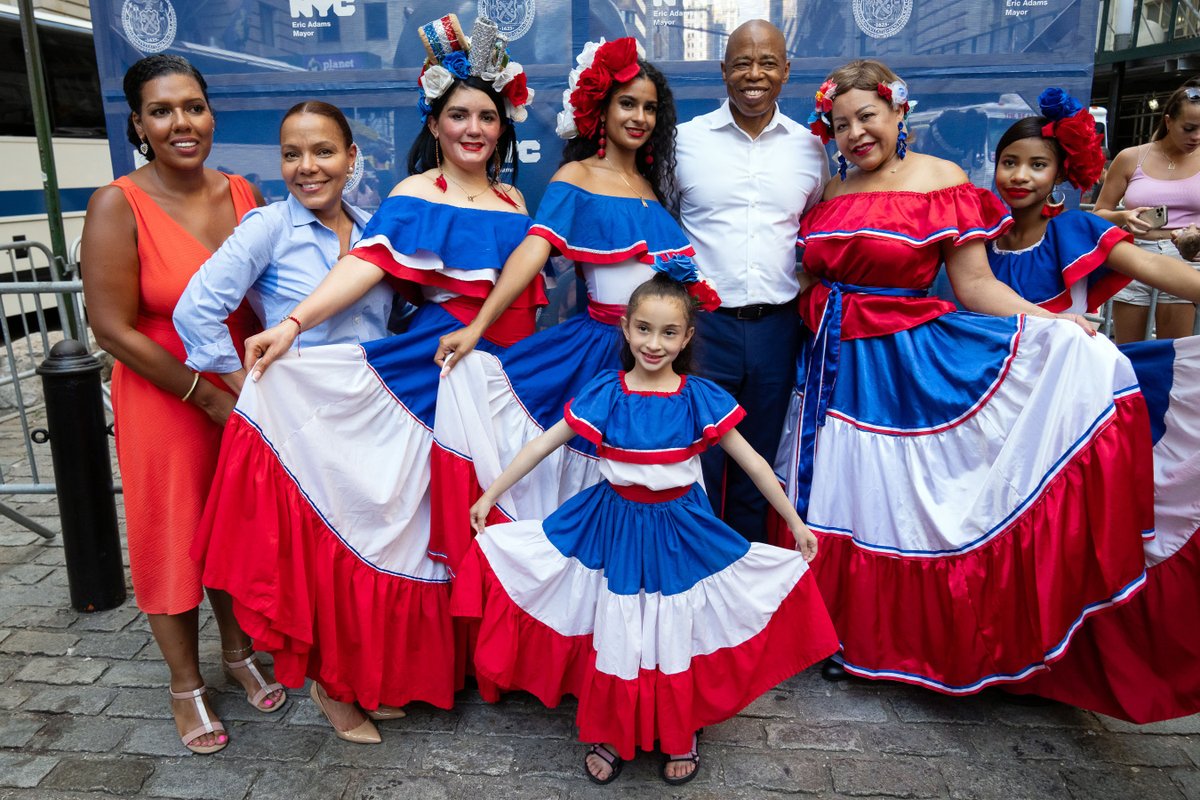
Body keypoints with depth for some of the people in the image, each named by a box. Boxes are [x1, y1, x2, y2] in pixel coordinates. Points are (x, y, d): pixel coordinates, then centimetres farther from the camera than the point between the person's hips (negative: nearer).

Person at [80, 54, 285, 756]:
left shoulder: (242, 194, -1)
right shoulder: (118, 206, -14)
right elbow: (114, 329, -16)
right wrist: (208, 396, -15)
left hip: (244, 395, 4)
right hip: (165, 403, -4)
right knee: (173, 541, 11)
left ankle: (240, 651, 41)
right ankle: (186, 685, 32)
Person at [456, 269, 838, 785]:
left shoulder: (699, 399, -9)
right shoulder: (604, 394, -9)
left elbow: (751, 461, -2)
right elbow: (544, 444, -4)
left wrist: (795, 522, 1)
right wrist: (491, 495, -1)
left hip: (679, 529, 0)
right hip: (614, 528, 0)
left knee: (676, 637, 12)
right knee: (614, 637, 10)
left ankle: (682, 733, 36)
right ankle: (611, 735, 33)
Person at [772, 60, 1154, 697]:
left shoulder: (943, 182, -4)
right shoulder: (826, 192, 8)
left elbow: (976, 287, -6)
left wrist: (1058, 326, -17)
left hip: (911, 365, -4)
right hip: (833, 367, 4)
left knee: (901, 499, -2)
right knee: (839, 501, 11)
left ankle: (915, 642, 21)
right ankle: (848, 632, 31)